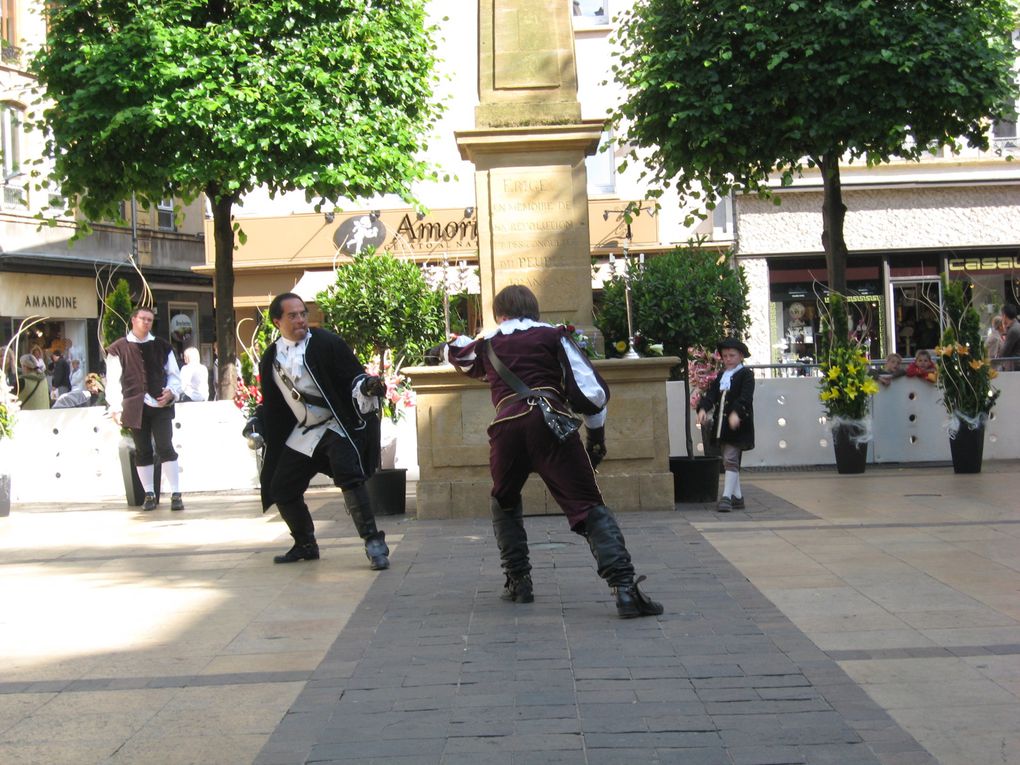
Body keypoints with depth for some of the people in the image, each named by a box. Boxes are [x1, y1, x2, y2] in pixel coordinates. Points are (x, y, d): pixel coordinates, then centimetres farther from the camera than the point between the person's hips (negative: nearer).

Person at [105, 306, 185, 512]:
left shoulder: (162, 346, 9)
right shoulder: (118, 349, 2)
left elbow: (174, 374, 13)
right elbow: (113, 380, 1)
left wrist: (171, 392, -5)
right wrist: (115, 407, -5)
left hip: (161, 405, 0)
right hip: (135, 407, 0)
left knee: (166, 448, -6)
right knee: (143, 451, 8)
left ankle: (176, 494, -5)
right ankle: (149, 495, 17)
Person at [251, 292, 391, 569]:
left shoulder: (327, 343, -11)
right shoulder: (271, 358, 5)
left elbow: (353, 376, -11)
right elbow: (271, 402, 19)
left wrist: (367, 386, -32)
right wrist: (257, 422, 7)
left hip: (338, 426, -6)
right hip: (303, 432, 6)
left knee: (349, 477, -27)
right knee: (281, 489, 9)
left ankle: (374, 543, -23)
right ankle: (305, 545, 31)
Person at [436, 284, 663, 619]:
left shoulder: (488, 344, 25)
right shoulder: (553, 335, 16)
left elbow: (461, 355, 51)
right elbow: (591, 389, 6)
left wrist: (445, 348, 74)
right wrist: (596, 434, 19)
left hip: (506, 426, 2)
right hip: (551, 422, -2)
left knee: (504, 504, 29)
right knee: (588, 507, -6)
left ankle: (518, 582, 24)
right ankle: (624, 587, -22)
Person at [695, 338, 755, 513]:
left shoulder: (746, 374, -4)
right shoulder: (721, 376, 16)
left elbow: (745, 397, -17)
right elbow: (711, 394, 5)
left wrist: (736, 413, -34)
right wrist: (703, 409, -14)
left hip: (737, 425, -7)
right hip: (721, 425, 7)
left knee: (730, 460, -13)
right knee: (729, 461, 12)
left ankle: (727, 497, -16)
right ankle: (738, 497, 20)